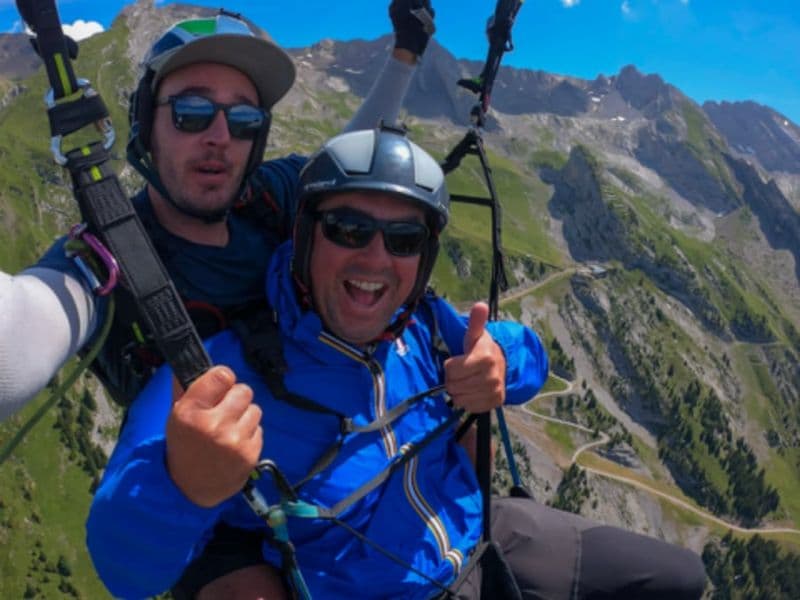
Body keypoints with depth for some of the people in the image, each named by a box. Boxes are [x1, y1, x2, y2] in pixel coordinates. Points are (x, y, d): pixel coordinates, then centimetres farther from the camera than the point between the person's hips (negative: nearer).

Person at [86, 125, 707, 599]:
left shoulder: (422, 323, -11)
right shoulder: (226, 370, -27)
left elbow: (525, 353, 5)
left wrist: (500, 366, -20)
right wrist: (182, 485, -56)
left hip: (488, 541, 6)